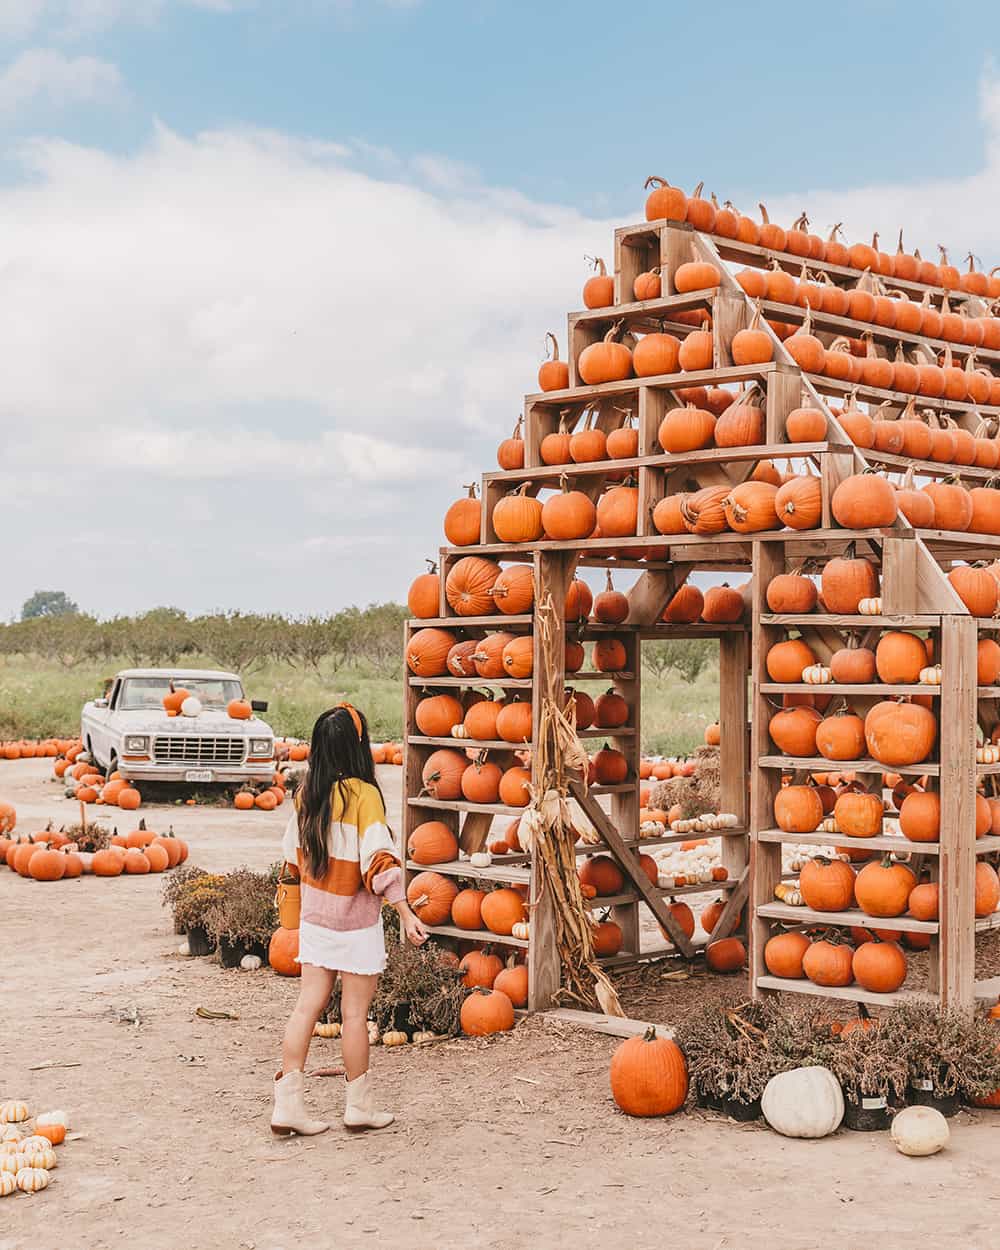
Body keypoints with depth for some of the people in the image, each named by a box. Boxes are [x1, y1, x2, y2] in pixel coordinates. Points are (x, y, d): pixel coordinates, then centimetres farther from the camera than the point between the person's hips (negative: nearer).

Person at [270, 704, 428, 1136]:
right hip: (355, 919, -6)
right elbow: (378, 859, -22)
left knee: (308, 1005, 7)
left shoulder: (306, 793, 2)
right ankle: (359, 1107, 17)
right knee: (355, 1014, 5)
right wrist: (405, 913, -20)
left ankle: (287, 1104, 6)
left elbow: (293, 855, 12)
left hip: (314, 913, 6)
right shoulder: (363, 794, -17)